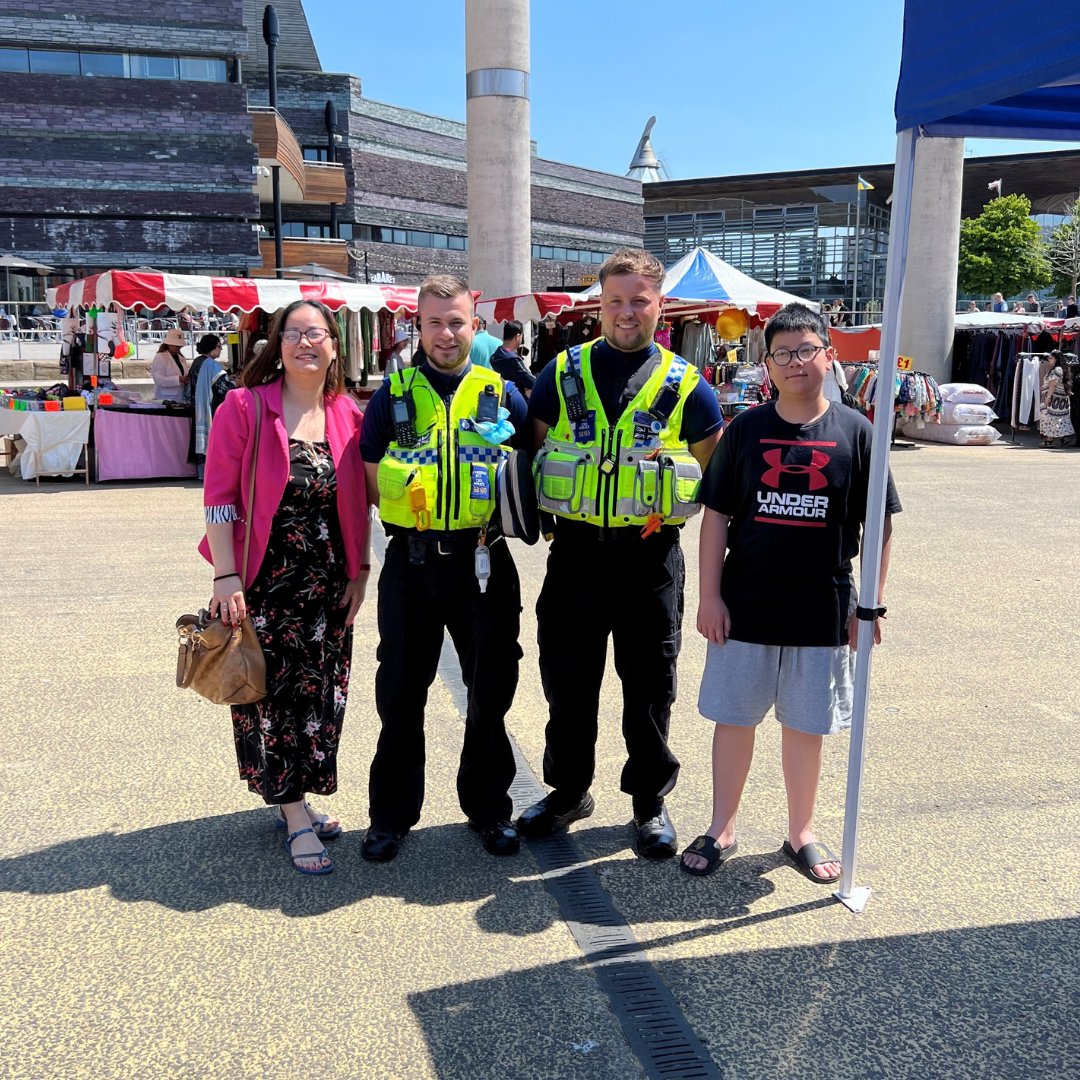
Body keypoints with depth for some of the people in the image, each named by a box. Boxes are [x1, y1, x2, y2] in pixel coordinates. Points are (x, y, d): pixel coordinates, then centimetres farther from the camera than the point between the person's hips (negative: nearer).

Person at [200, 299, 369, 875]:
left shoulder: (347, 416, 4)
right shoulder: (244, 407, -7)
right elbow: (219, 497, -9)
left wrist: (360, 571, 7)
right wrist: (226, 577, -14)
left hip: (328, 585, 4)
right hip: (262, 583, -4)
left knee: (320, 692, 11)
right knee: (273, 693, 0)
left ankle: (293, 798, 30)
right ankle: (296, 817, 13)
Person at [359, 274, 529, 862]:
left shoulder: (501, 391, 5)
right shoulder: (395, 392, 5)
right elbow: (370, 476, 9)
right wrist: (409, 510, -3)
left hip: (483, 563, 0)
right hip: (411, 562, 0)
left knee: (491, 691, 9)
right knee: (400, 693, 8)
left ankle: (489, 808, 27)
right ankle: (392, 813, 24)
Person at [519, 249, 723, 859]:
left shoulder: (686, 386, 2)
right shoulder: (563, 374, 5)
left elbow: (719, 474, 10)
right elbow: (532, 450, 12)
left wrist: (670, 504, -3)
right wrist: (547, 513, 0)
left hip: (651, 558, -1)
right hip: (575, 551, 1)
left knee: (650, 688, 9)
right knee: (568, 682, 11)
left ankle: (651, 801, 27)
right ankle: (569, 790, 31)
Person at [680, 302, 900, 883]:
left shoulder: (854, 432, -1)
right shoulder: (746, 430, 0)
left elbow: (878, 525, 2)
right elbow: (716, 515, 1)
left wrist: (872, 604, -1)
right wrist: (709, 595, -4)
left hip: (822, 612, 0)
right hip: (744, 607, 1)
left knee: (805, 726, 11)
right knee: (733, 719, 10)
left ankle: (801, 833, 30)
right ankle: (722, 829, 27)